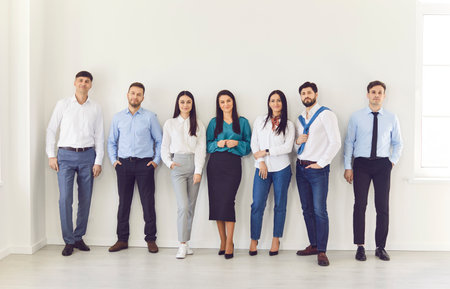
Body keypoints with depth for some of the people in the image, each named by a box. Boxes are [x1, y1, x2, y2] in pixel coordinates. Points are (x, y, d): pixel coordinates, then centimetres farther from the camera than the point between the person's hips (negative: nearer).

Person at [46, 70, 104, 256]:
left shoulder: (95, 108, 7)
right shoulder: (63, 104, 4)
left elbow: (99, 136, 7)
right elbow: (51, 129, 6)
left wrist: (98, 161, 1)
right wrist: (51, 155, -1)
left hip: (87, 155, 2)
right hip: (66, 155, -1)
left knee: (85, 199, 5)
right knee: (65, 199, -7)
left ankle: (79, 237, 18)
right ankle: (69, 241, 4)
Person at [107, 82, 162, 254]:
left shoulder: (150, 117, 4)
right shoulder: (118, 117, 11)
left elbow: (159, 140, 7)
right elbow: (111, 141, 17)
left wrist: (156, 160, -1)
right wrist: (113, 160, 6)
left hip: (144, 164, -2)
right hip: (123, 164, 2)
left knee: (148, 202, -1)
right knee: (123, 202, 6)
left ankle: (151, 239, 9)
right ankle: (122, 239, 16)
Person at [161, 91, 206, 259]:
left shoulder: (198, 125, 10)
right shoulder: (170, 124, 10)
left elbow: (201, 149, 3)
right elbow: (164, 147, 12)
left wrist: (198, 171, -6)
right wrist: (169, 163, -5)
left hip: (194, 165, 2)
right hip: (178, 166, -2)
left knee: (191, 207, 4)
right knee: (183, 206, -12)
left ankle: (186, 242, 14)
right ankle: (182, 245, -7)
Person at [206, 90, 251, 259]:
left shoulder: (242, 122, 10)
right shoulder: (214, 122, 13)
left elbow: (248, 145, 9)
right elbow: (207, 144, 12)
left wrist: (237, 144, -9)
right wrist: (217, 144, -7)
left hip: (233, 164, -2)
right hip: (215, 164, 2)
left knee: (228, 201, -12)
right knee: (216, 201, 0)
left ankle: (229, 243, -5)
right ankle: (223, 240, 11)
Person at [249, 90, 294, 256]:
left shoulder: (288, 125, 5)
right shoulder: (260, 121, 10)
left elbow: (288, 147, -6)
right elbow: (254, 143, 6)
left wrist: (265, 152, -10)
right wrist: (261, 161, -6)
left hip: (281, 169, 0)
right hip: (262, 168, 1)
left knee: (280, 205, 5)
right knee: (257, 204, -5)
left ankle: (276, 240, 18)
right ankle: (254, 241, 6)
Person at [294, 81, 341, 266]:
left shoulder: (326, 114, -4)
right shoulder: (300, 119, 17)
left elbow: (335, 142, -11)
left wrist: (320, 163, -12)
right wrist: (297, 142, 0)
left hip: (317, 169, -7)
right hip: (301, 167, 7)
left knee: (319, 210, -8)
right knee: (307, 209, 10)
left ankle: (322, 251, -2)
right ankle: (313, 245, 21)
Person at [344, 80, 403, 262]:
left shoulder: (391, 118, 8)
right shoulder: (356, 117, 4)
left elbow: (398, 143, 17)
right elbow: (349, 142, 3)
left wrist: (393, 161, 4)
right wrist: (347, 167, -2)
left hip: (382, 165, 2)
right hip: (361, 164, -1)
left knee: (383, 206, 2)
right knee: (360, 205, -4)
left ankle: (380, 247, 13)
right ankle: (360, 247, 5)